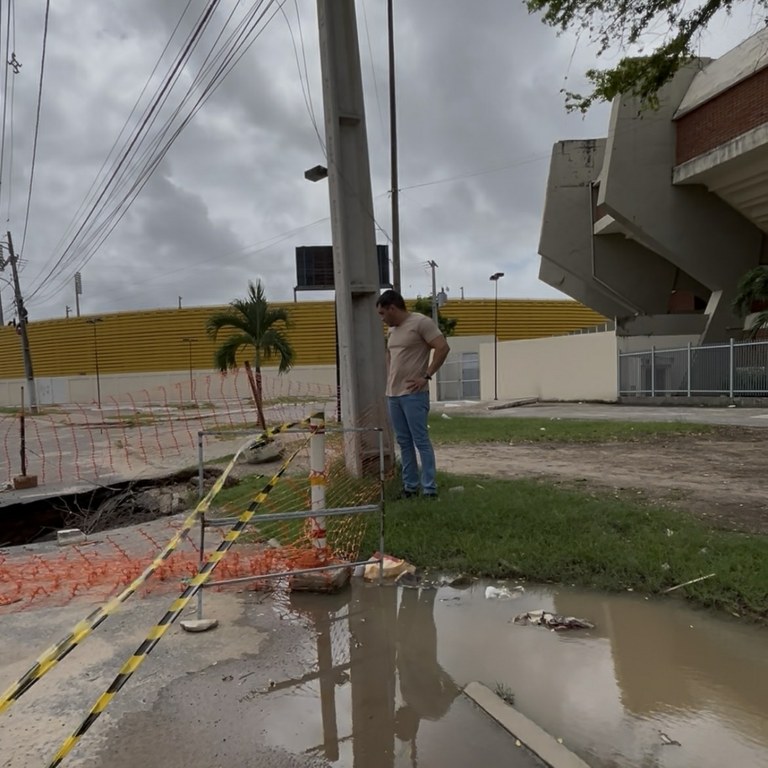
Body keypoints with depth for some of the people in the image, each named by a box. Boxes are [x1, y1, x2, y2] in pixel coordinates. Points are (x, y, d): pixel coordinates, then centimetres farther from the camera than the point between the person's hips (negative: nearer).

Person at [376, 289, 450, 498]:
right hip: (393, 394, 8)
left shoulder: (421, 322, -8)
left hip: (413, 394, -8)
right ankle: (410, 486, 18)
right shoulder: (392, 330, 17)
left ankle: (430, 489, 1)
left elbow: (443, 348, -13)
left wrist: (426, 376, -14)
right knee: (403, 442, 10)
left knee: (421, 441, -5)